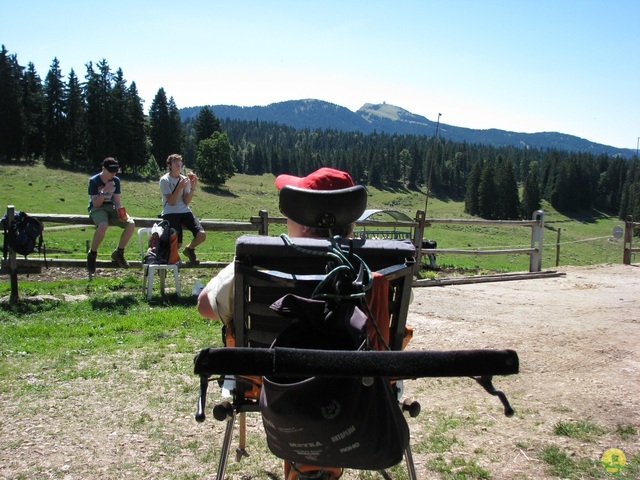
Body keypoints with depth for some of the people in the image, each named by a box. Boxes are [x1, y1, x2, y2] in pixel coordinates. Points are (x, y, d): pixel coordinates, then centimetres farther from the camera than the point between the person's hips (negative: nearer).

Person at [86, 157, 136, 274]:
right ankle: (92, 254, -15)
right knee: (103, 225, -39)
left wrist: (121, 212, -13)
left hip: (111, 208, 5)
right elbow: (96, 204, -13)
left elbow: (117, 202, 7)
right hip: (97, 209, -5)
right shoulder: (94, 181, -9)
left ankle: (118, 253, -3)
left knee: (131, 224, -22)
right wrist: (104, 192, -27)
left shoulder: (116, 181, 5)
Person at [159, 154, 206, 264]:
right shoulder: (164, 180, -3)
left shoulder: (185, 179, 9)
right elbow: (171, 202, -11)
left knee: (202, 235, -17)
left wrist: (193, 187, -10)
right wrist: (180, 187, -19)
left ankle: (189, 249, 16)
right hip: (170, 213, -4)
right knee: (177, 244, -22)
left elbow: (186, 202, 1)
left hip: (184, 211, 4)